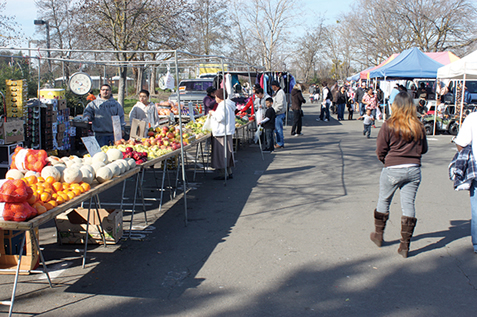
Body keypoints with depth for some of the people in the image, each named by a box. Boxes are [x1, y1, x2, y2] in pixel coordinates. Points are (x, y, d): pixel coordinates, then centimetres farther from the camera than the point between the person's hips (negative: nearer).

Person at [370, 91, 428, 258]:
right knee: (409, 204, 5)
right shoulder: (418, 126, -1)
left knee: (384, 201, 16)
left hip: (393, 169, -3)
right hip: (414, 169, 3)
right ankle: (405, 245, 7)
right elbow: (424, 149, 9)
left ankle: (378, 235, 29)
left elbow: (380, 150, -6)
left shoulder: (389, 125, -11)